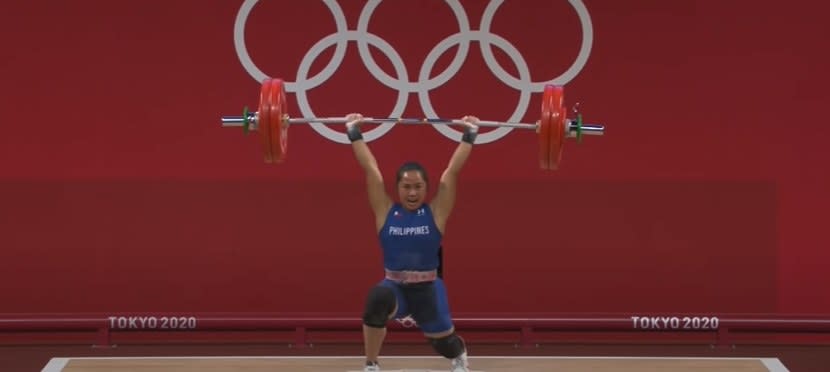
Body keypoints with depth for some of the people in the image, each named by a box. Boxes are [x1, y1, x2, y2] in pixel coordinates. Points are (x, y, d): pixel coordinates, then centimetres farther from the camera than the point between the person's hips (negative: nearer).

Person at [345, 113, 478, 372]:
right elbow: (371, 169, -1)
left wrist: (470, 135, -2)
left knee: (442, 341, 8)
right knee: (377, 300, -34)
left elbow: (453, 170, -3)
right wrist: (353, 132, 2)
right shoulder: (386, 211, -1)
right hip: (394, 287, -1)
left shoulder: (436, 212, -3)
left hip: (427, 288, 1)